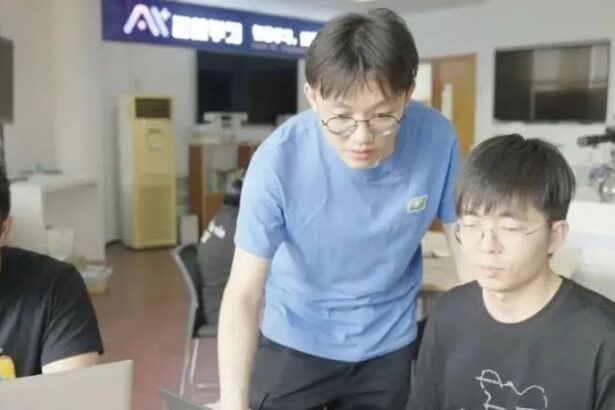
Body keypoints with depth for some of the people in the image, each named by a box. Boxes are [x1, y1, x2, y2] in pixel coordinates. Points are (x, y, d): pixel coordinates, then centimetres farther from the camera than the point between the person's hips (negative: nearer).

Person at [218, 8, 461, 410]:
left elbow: (467, 237, -4)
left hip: (388, 345, 2)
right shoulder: (279, 161, -25)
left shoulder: (437, 139, -19)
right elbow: (244, 294, -23)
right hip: (293, 342, -1)